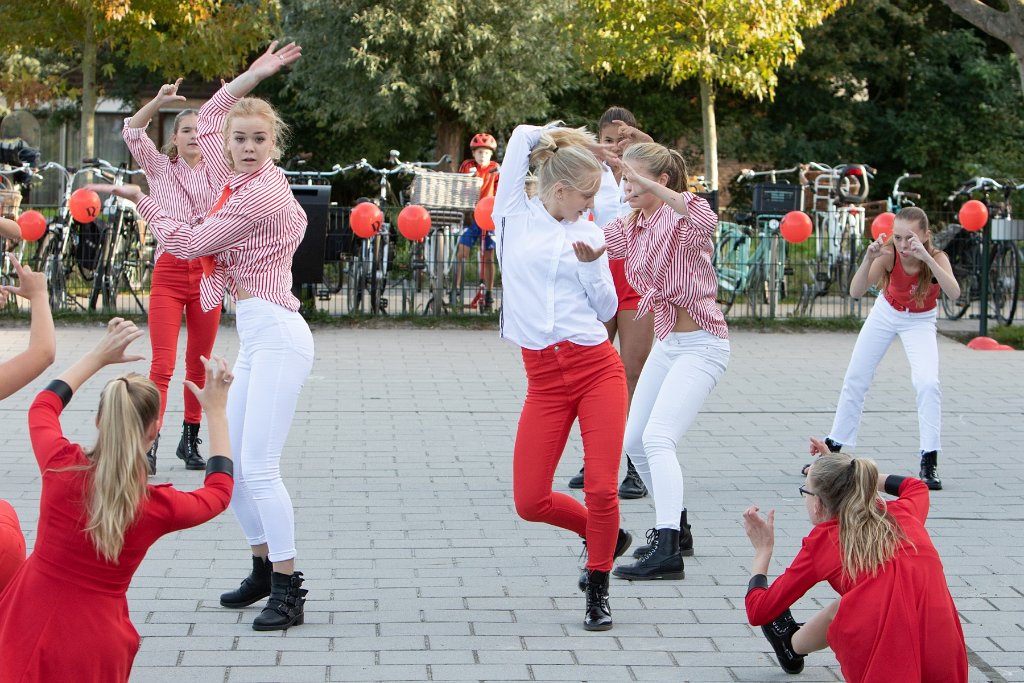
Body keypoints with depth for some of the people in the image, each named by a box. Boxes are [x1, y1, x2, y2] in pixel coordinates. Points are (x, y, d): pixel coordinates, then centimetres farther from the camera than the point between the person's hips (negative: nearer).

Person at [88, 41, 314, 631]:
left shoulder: (261, 191, -15)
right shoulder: (239, 179, 12)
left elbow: (189, 242, -9)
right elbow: (208, 119, 28)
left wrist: (140, 200, 3)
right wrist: (252, 77, 21)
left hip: (275, 333, -10)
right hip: (256, 336, 10)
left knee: (259, 467, -14)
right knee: (231, 463, 13)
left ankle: (288, 591, -10)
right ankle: (264, 568, 25)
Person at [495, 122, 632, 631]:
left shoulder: (587, 235, 10)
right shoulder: (513, 216, 6)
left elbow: (607, 310, 10)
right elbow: (523, 134, 8)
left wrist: (591, 266, -6)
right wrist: (567, 138, 22)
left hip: (597, 369, 0)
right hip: (545, 380, 0)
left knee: (601, 490, -9)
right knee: (529, 501, -4)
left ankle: (598, 591, 12)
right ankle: (604, 537, 25)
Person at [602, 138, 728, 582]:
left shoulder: (684, 214, -15)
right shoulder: (634, 225, 9)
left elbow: (706, 221, -39)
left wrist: (649, 186, -43)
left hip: (700, 344, -9)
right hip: (666, 343, 10)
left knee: (657, 437, -22)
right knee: (634, 442, 13)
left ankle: (667, 551, -27)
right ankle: (676, 528, 30)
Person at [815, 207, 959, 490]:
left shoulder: (936, 257, -31)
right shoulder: (888, 254, -29)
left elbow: (954, 292, -50)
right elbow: (856, 292, -36)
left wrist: (926, 257, -58)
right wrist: (868, 259, -51)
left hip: (920, 322, -2)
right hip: (885, 314, 2)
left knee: (928, 383, -24)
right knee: (855, 379, 10)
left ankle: (929, 463, -15)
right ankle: (833, 449, 28)